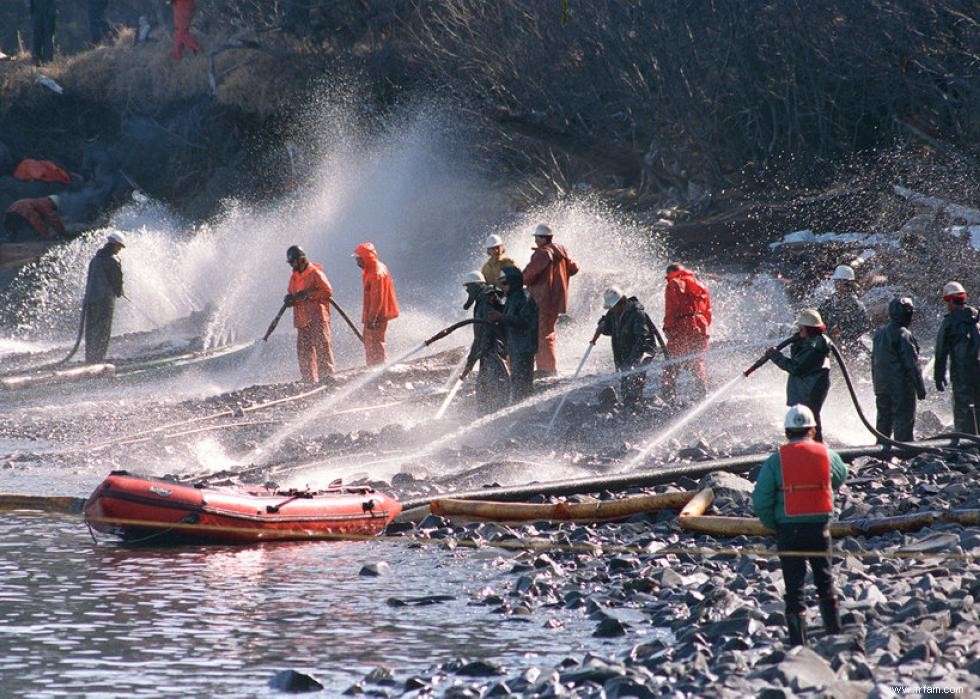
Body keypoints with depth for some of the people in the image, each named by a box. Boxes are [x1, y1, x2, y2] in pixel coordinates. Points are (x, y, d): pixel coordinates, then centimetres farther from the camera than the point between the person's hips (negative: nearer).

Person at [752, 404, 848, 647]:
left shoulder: (776, 460, -9)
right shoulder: (826, 455, -2)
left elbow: (760, 501, -12)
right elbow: (840, 477, 20)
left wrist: (772, 525, 3)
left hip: (788, 529, -2)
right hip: (820, 527, 2)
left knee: (794, 587, 4)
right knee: (825, 582, 18)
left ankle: (799, 643, 1)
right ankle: (835, 634, 20)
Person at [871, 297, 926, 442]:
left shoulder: (880, 333, 10)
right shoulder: (903, 335, -15)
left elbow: (874, 360, 17)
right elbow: (912, 363, -16)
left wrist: (876, 384, 24)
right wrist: (920, 386, -11)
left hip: (881, 385, 8)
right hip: (902, 386, -8)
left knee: (883, 419, 14)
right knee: (904, 419, -5)